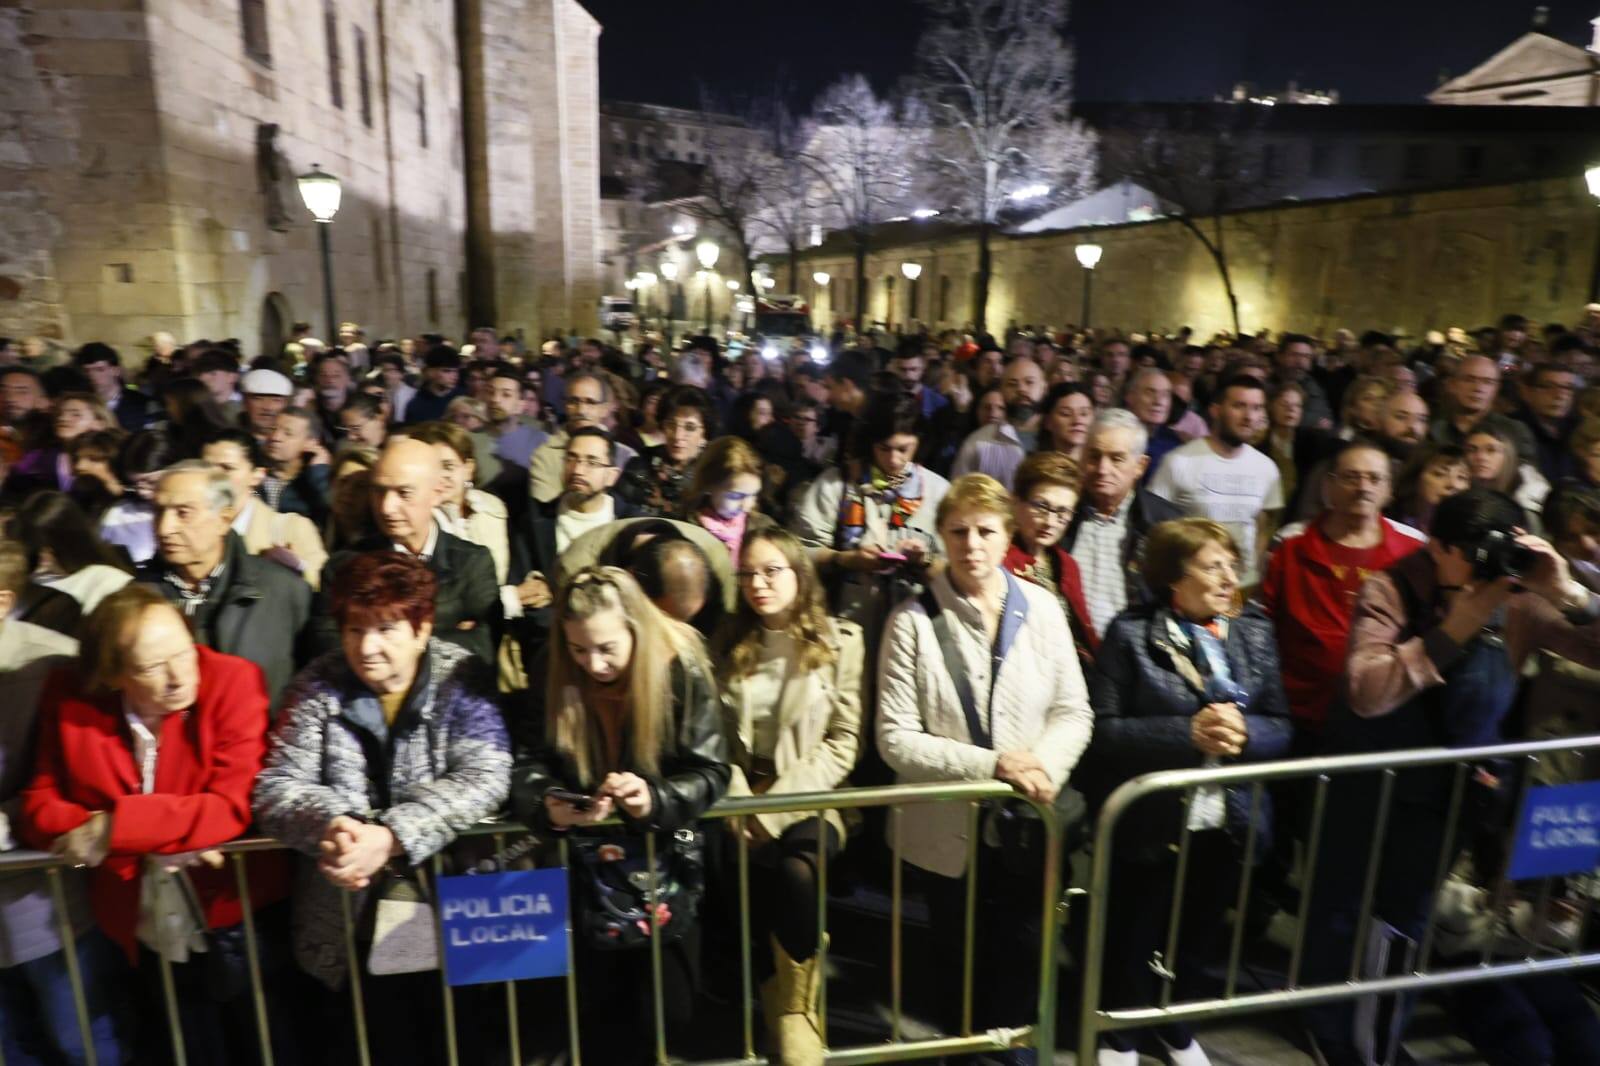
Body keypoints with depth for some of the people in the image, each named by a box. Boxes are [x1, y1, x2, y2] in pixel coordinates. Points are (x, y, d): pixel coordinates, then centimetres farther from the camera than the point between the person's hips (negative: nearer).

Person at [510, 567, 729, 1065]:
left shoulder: (681, 669, -17)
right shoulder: (552, 676, -10)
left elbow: (711, 772, -17)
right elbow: (527, 764, -10)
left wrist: (654, 800, -36)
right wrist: (549, 807, -32)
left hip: (665, 849, -2)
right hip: (583, 856, 2)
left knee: (665, 1013, 4)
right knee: (591, 1011, 7)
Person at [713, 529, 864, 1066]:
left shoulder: (838, 641, 1)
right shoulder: (729, 643, 10)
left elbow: (843, 743, -4)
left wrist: (778, 806, -13)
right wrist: (740, 801, -11)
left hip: (808, 799, -1)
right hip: (742, 798, 2)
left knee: (796, 871, -32)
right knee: (760, 870, -29)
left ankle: (795, 1011, -7)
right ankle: (786, 1018, -6)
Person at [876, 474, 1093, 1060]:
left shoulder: (1041, 608, -5)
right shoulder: (914, 620, -14)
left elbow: (1074, 711, -1)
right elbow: (895, 738, -16)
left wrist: (1043, 765, -21)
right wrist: (990, 764, -24)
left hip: (1027, 822, 3)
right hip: (949, 828, -2)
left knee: (1021, 959, 19)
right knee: (964, 965, 17)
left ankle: (1015, 1049, 47)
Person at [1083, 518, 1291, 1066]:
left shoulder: (1255, 631, 0)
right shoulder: (1130, 633, -15)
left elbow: (1280, 727, 1)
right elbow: (1103, 729, -18)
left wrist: (1244, 731, -21)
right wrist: (1188, 732, -27)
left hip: (1227, 819, 4)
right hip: (1151, 820, -4)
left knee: (1198, 934, 22)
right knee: (1135, 934, 15)